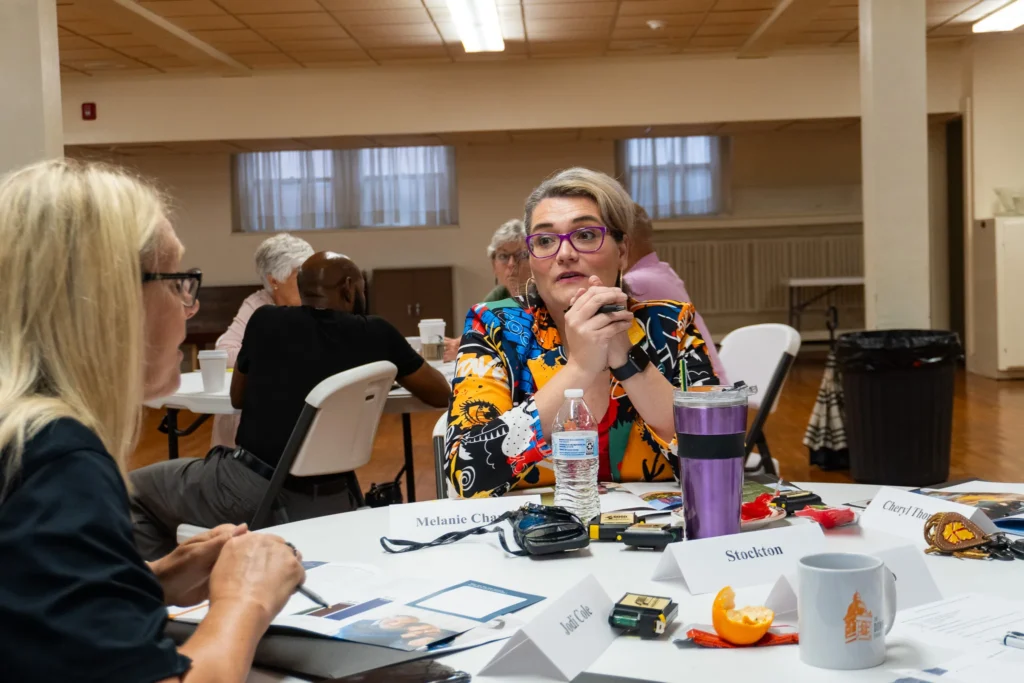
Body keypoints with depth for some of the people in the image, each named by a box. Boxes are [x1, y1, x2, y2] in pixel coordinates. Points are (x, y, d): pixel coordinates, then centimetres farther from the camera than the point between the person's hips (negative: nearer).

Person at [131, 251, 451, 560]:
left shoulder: (266, 320, 1)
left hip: (247, 488, -3)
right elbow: (441, 394, 13)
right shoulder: (377, 333, 1)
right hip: (330, 502, 3)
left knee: (135, 490, 17)